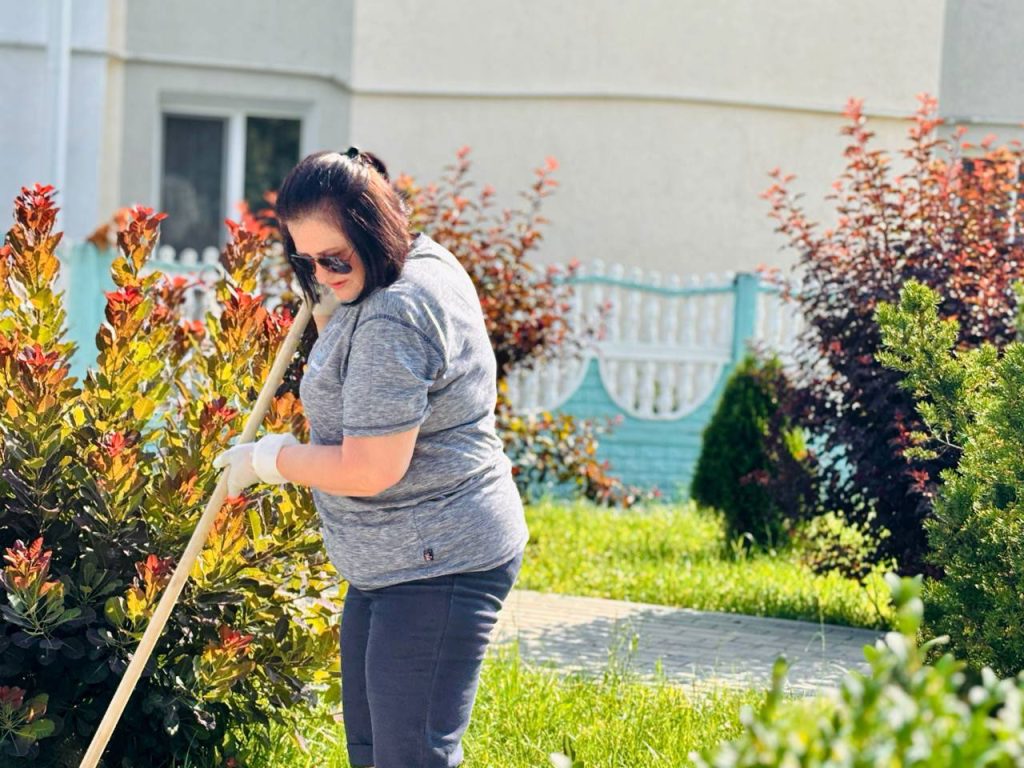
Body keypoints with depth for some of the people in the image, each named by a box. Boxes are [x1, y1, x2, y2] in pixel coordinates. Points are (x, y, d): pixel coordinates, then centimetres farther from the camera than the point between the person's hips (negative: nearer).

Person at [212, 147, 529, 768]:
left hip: (438, 569, -11)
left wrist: (267, 459, -8)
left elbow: (369, 470, -24)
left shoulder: (392, 320, -23)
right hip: (392, 564, 11)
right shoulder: (423, 262, 10)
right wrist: (330, 318, 7)